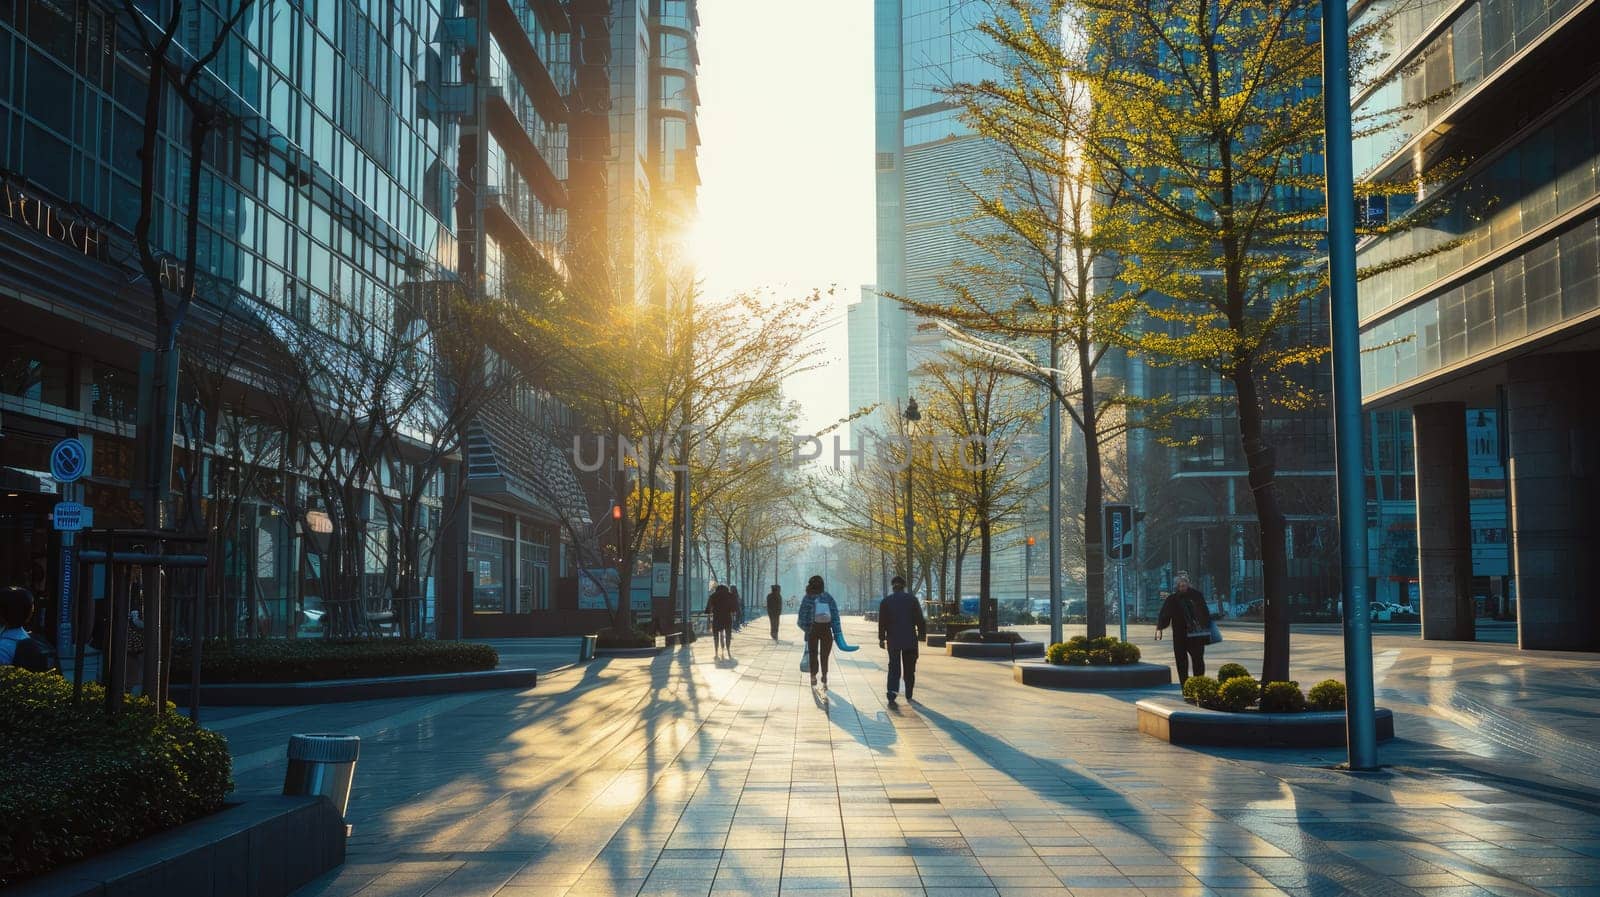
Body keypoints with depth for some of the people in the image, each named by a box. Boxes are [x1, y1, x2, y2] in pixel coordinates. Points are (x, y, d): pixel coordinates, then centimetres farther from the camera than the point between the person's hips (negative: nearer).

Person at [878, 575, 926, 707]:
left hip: (893, 641, 1)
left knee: (894, 669, 0)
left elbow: (882, 622, 2)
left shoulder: (886, 601, 2)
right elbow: (919, 619, -2)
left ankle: (891, 698, -14)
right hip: (910, 640, 0)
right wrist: (922, 633, 6)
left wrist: (882, 638, 6)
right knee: (909, 669, 12)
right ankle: (909, 696, 19)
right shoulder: (912, 599, 0)